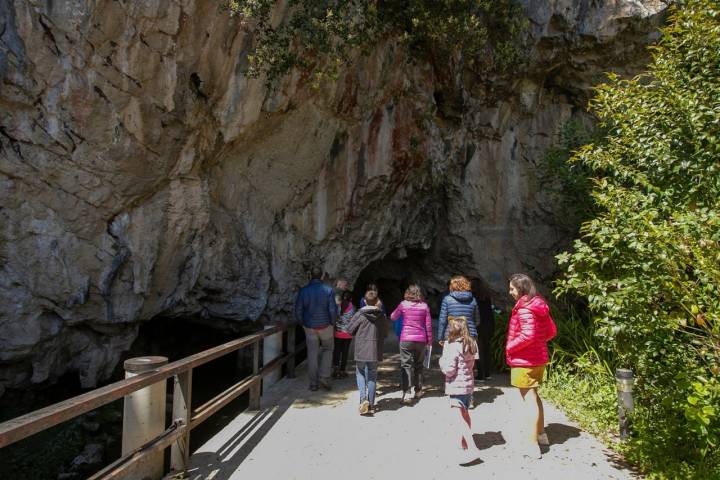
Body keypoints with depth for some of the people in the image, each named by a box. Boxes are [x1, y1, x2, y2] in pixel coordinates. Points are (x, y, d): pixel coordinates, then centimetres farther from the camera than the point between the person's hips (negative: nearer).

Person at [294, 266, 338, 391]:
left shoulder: (303, 290, -6)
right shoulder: (328, 290, -11)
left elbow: (298, 310, -3)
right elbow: (333, 310, -11)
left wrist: (302, 323, 12)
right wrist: (332, 322, 5)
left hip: (309, 327, 1)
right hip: (325, 326, -1)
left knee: (312, 354, 10)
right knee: (327, 349, 18)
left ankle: (313, 383, 14)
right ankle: (324, 377, 6)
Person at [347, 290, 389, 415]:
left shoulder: (359, 315, -9)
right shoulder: (382, 316, -2)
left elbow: (350, 330, -3)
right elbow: (385, 334, 7)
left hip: (360, 351, -2)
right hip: (375, 352, 2)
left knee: (360, 373, 15)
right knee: (372, 377, 11)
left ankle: (363, 398, -3)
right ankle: (371, 405, 15)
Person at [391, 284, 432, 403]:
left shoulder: (403, 304, -2)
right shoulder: (424, 306, 1)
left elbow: (393, 317, 11)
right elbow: (428, 325, 3)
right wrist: (429, 341, 11)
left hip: (406, 339, -2)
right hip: (421, 340, 2)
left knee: (406, 365, -2)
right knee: (418, 365, 17)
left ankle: (406, 393, -13)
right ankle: (418, 391, 27)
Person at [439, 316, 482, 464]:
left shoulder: (453, 347, -19)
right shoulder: (471, 344, 6)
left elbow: (449, 370, -19)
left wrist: (442, 360, -3)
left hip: (456, 386, -9)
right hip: (469, 384, 9)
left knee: (458, 418, -12)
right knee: (465, 414, 24)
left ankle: (472, 448, -23)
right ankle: (464, 444, 39)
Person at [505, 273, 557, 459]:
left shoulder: (524, 309, -20)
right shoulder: (539, 306, 8)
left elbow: (528, 335, -29)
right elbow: (551, 331, 12)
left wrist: (510, 347, -16)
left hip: (525, 361, -9)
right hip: (539, 358, 10)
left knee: (529, 400, -2)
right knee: (533, 396, 23)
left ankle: (532, 445, 5)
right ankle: (540, 433, 37)